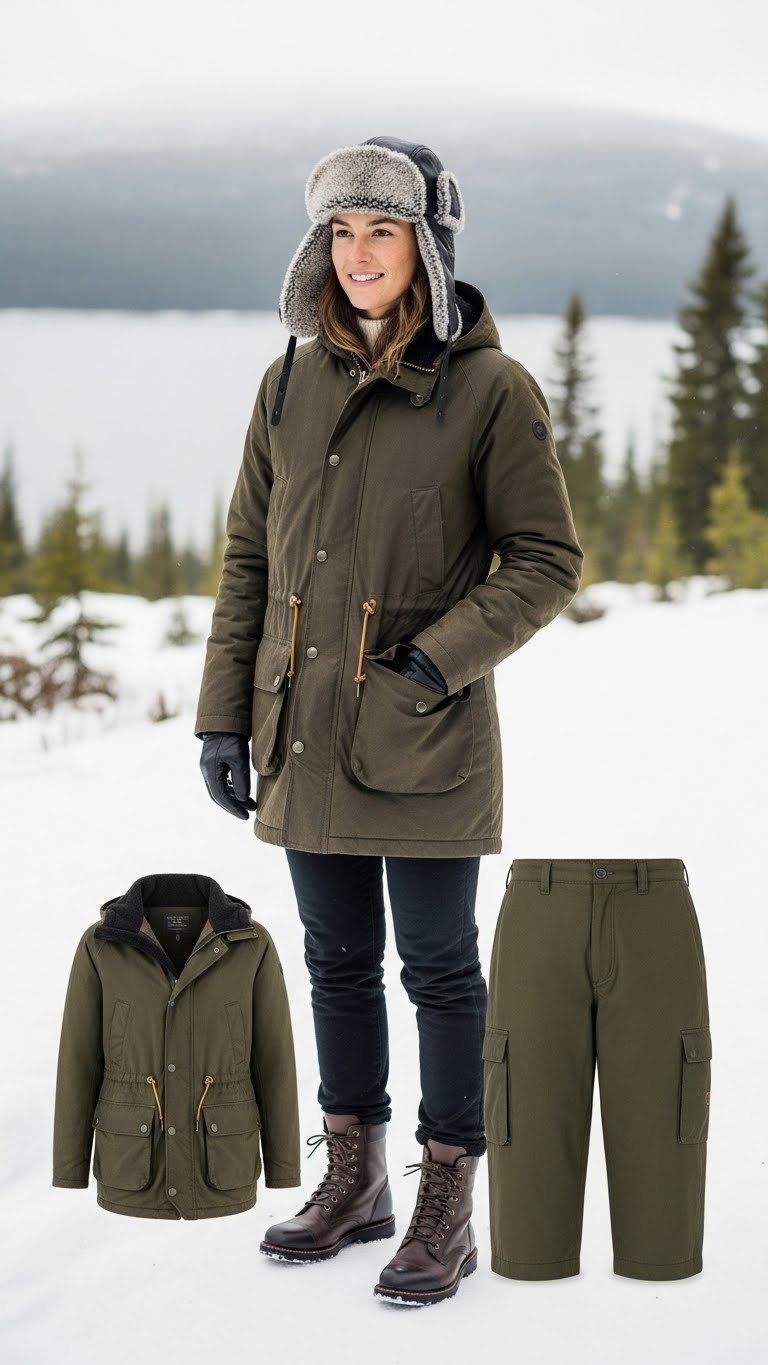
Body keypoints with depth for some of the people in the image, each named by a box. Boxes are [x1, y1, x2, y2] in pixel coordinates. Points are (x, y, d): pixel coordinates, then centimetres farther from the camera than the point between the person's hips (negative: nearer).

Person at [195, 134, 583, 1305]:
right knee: (338, 963, 15)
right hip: (304, 739, 5)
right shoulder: (292, 385, 7)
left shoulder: (491, 388, -7)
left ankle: (448, 1208, 16)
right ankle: (355, 1180, 30)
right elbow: (249, 559, 10)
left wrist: (437, 661, -17)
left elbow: (547, 562, -6)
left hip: (425, 743, -5)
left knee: (440, 970, 4)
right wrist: (223, 715, 6)